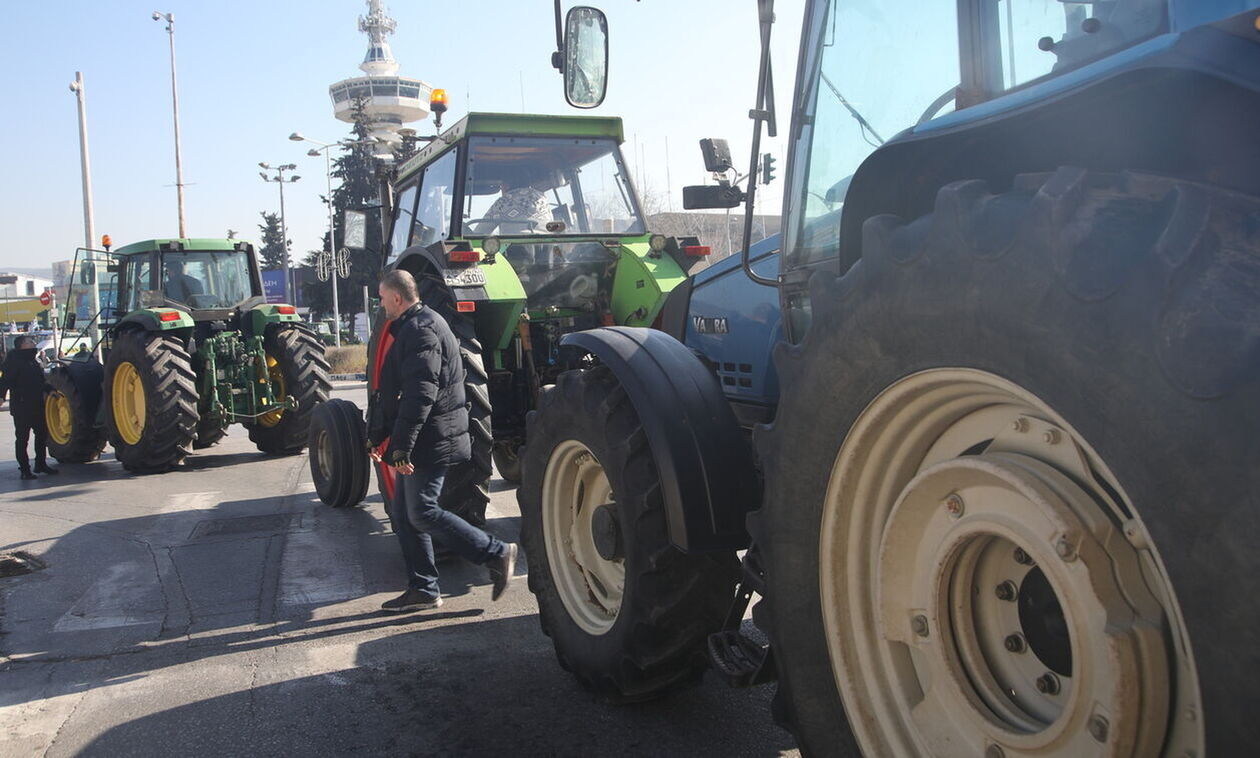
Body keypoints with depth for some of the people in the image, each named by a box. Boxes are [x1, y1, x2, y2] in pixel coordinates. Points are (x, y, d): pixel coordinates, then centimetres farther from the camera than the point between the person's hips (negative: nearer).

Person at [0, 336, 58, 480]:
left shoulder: (34, 359, 14)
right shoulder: (14, 359, -10)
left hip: (37, 405, 8)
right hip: (21, 407, -8)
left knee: (42, 434, 12)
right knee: (22, 437, -1)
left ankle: (41, 464, 24)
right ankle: (25, 469, 4)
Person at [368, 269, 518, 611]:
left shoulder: (420, 331, -16)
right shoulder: (409, 329, 18)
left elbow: (420, 395, -26)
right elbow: (393, 391, 25)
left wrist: (401, 446, -27)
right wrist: (377, 434, 27)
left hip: (431, 442, -11)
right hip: (418, 445, 11)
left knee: (422, 513, -9)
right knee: (403, 515, 12)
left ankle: (497, 554, -1)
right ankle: (422, 589, 19)